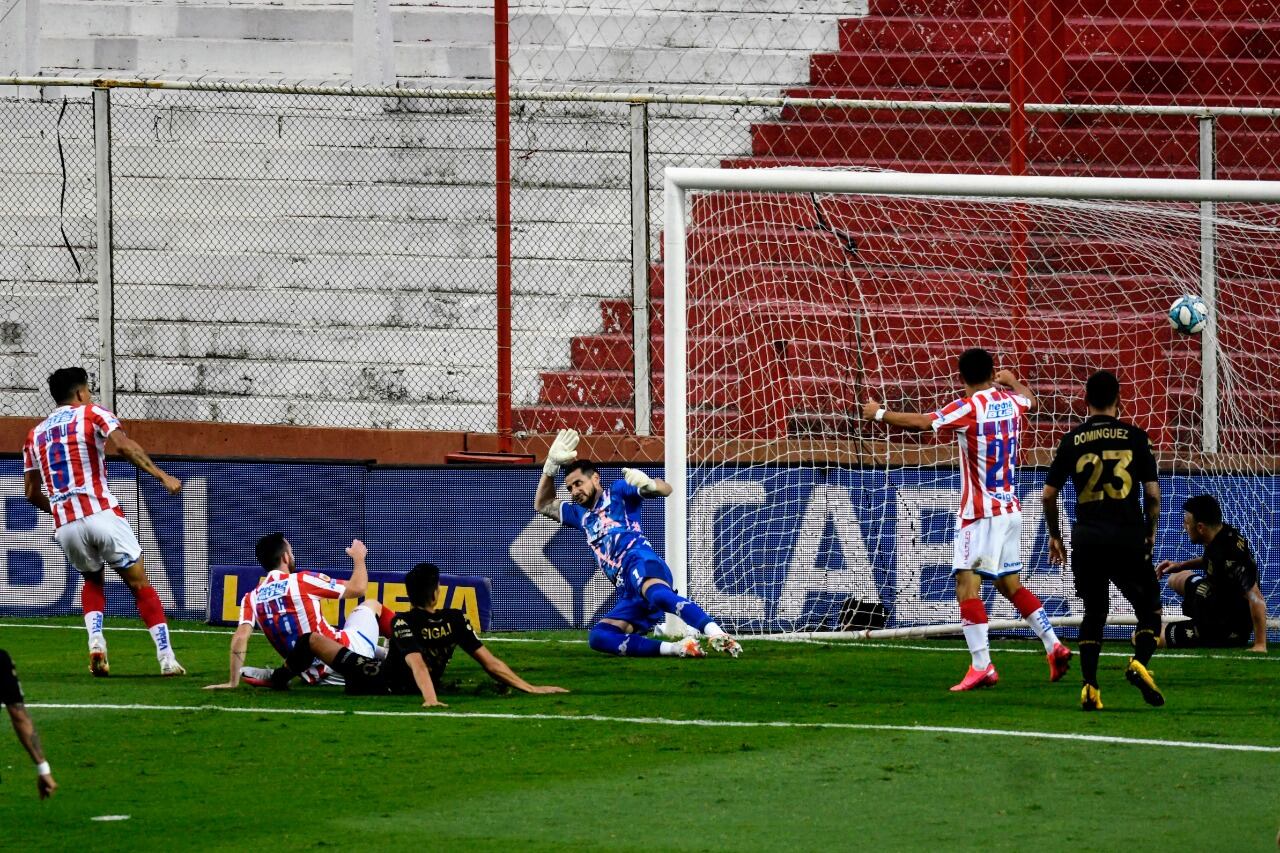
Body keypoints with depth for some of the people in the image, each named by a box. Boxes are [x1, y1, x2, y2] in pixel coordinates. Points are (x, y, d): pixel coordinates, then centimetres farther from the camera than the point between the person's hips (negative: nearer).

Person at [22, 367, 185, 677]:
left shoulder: (36, 434, 20)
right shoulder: (92, 414, 6)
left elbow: (32, 493, 21)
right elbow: (122, 445, -14)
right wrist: (162, 476, -16)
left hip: (64, 525, 4)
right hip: (101, 515, -4)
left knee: (93, 581, 28)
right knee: (140, 585, 6)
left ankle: (95, 641, 3)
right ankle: (166, 658, -4)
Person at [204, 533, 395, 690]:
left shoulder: (252, 598, 0)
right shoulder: (303, 580, -10)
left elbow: (240, 637, -11)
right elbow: (358, 588, -3)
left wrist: (233, 682, -9)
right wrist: (359, 557, 17)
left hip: (317, 675, 4)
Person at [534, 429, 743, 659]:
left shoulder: (617, 493, 17)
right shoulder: (582, 515, 36)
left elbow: (666, 490, 5)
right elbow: (543, 505, 42)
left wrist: (647, 484, -21)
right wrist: (552, 464, 28)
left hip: (640, 562, -7)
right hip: (629, 596, 7)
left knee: (658, 595, -42)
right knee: (597, 638, -19)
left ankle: (719, 636, -65)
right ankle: (678, 649, -34)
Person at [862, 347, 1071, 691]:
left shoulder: (968, 408, -14)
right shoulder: (1010, 402, 8)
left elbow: (920, 421, -19)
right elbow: (1030, 400, 33)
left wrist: (879, 413, -3)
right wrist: (1012, 381, 53)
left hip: (980, 513, -8)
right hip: (1010, 508, 8)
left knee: (967, 583, -10)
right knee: (1010, 584, 18)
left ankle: (982, 666, -19)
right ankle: (1054, 646, 14)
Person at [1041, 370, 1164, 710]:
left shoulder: (1071, 441, 5)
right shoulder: (1135, 437, 1)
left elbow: (1048, 494, 6)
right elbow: (1153, 492, 0)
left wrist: (1054, 535, 20)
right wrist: (1150, 530, 16)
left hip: (1087, 538, 2)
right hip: (1129, 536, -2)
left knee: (1094, 612, 14)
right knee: (1149, 606, 11)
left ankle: (1089, 687, 4)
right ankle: (1140, 663, -14)